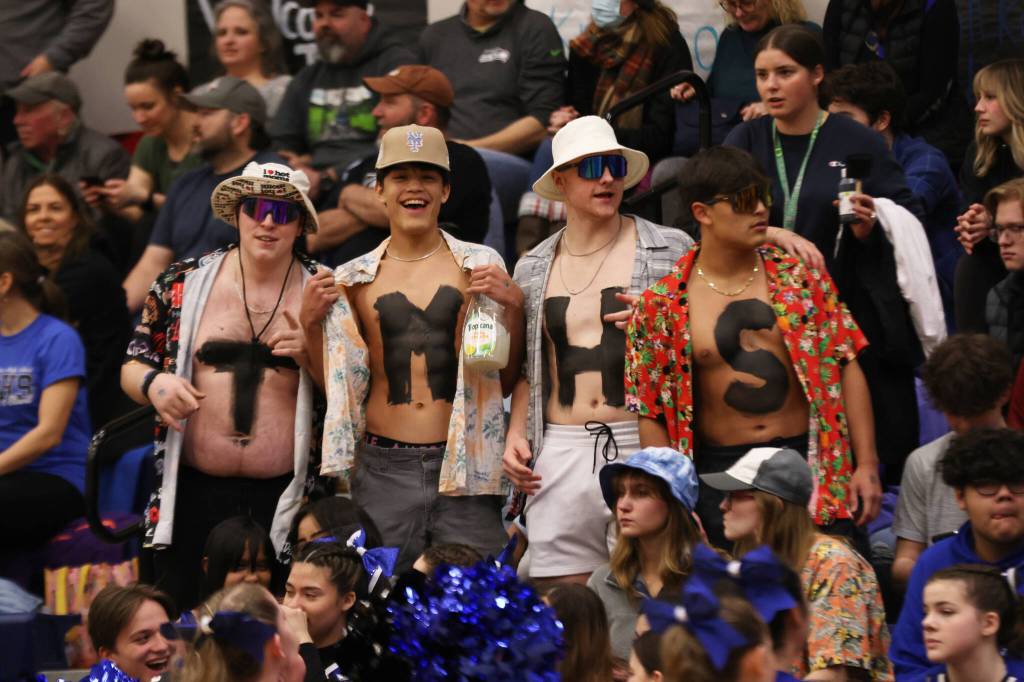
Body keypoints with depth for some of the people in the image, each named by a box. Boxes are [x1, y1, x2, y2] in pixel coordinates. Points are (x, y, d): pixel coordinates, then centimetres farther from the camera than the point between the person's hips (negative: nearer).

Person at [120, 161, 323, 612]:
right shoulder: (182, 284, 4)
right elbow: (133, 366, 9)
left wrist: (310, 356, -14)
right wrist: (153, 383, -13)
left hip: (285, 498, 0)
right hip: (194, 494, 0)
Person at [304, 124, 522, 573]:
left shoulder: (479, 267, 7)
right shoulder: (355, 280, 10)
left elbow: (506, 381, 8)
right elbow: (339, 390, 14)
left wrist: (513, 306, -6)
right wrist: (312, 324, 2)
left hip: (462, 465, -1)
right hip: (382, 468, 1)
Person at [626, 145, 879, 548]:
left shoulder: (798, 275, 3)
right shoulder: (662, 306, -2)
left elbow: (846, 367, 3)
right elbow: (651, 415, 0)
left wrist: (866, 465, -2)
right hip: (721, 474, -1)